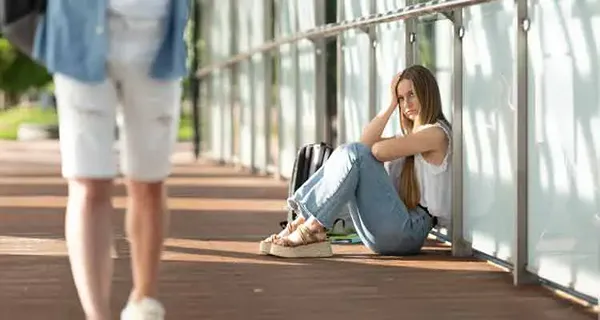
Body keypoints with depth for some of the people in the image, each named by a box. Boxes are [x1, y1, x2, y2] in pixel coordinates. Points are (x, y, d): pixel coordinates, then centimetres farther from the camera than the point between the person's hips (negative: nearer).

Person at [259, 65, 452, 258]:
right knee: (347, 153, 4)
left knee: (354, 153, -20)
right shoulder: (412, 136, 26)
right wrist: (391, 105, 8)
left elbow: (379, 151, -15)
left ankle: (313, 228, -24)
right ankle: (303, 220, -13)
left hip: (409, 230, -9)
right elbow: (366, 142, 9)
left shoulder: (436, 133, -3)